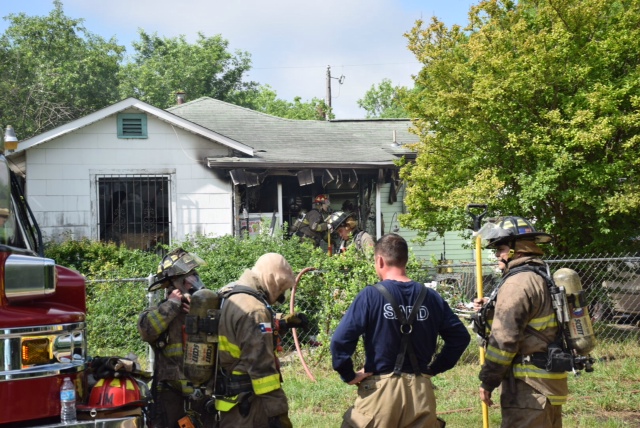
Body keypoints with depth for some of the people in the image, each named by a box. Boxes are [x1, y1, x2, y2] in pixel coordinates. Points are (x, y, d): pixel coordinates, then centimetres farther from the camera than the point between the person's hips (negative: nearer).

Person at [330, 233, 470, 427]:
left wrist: (349, 375, -3)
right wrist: (435, 368, 13)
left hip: (380, 390, -3)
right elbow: (460, 336, 10)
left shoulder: (371, 296, -8)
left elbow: (340, 340, -15)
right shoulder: (430, 297, 4)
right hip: (420, 391, 4)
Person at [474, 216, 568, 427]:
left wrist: (487, 381, -10)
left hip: (529, 386, -10)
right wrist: (493, 308, 16)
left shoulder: (518, 283, -16)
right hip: (551, 383, 10)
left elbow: (504, 339, -19)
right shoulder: (543, 278, 14)